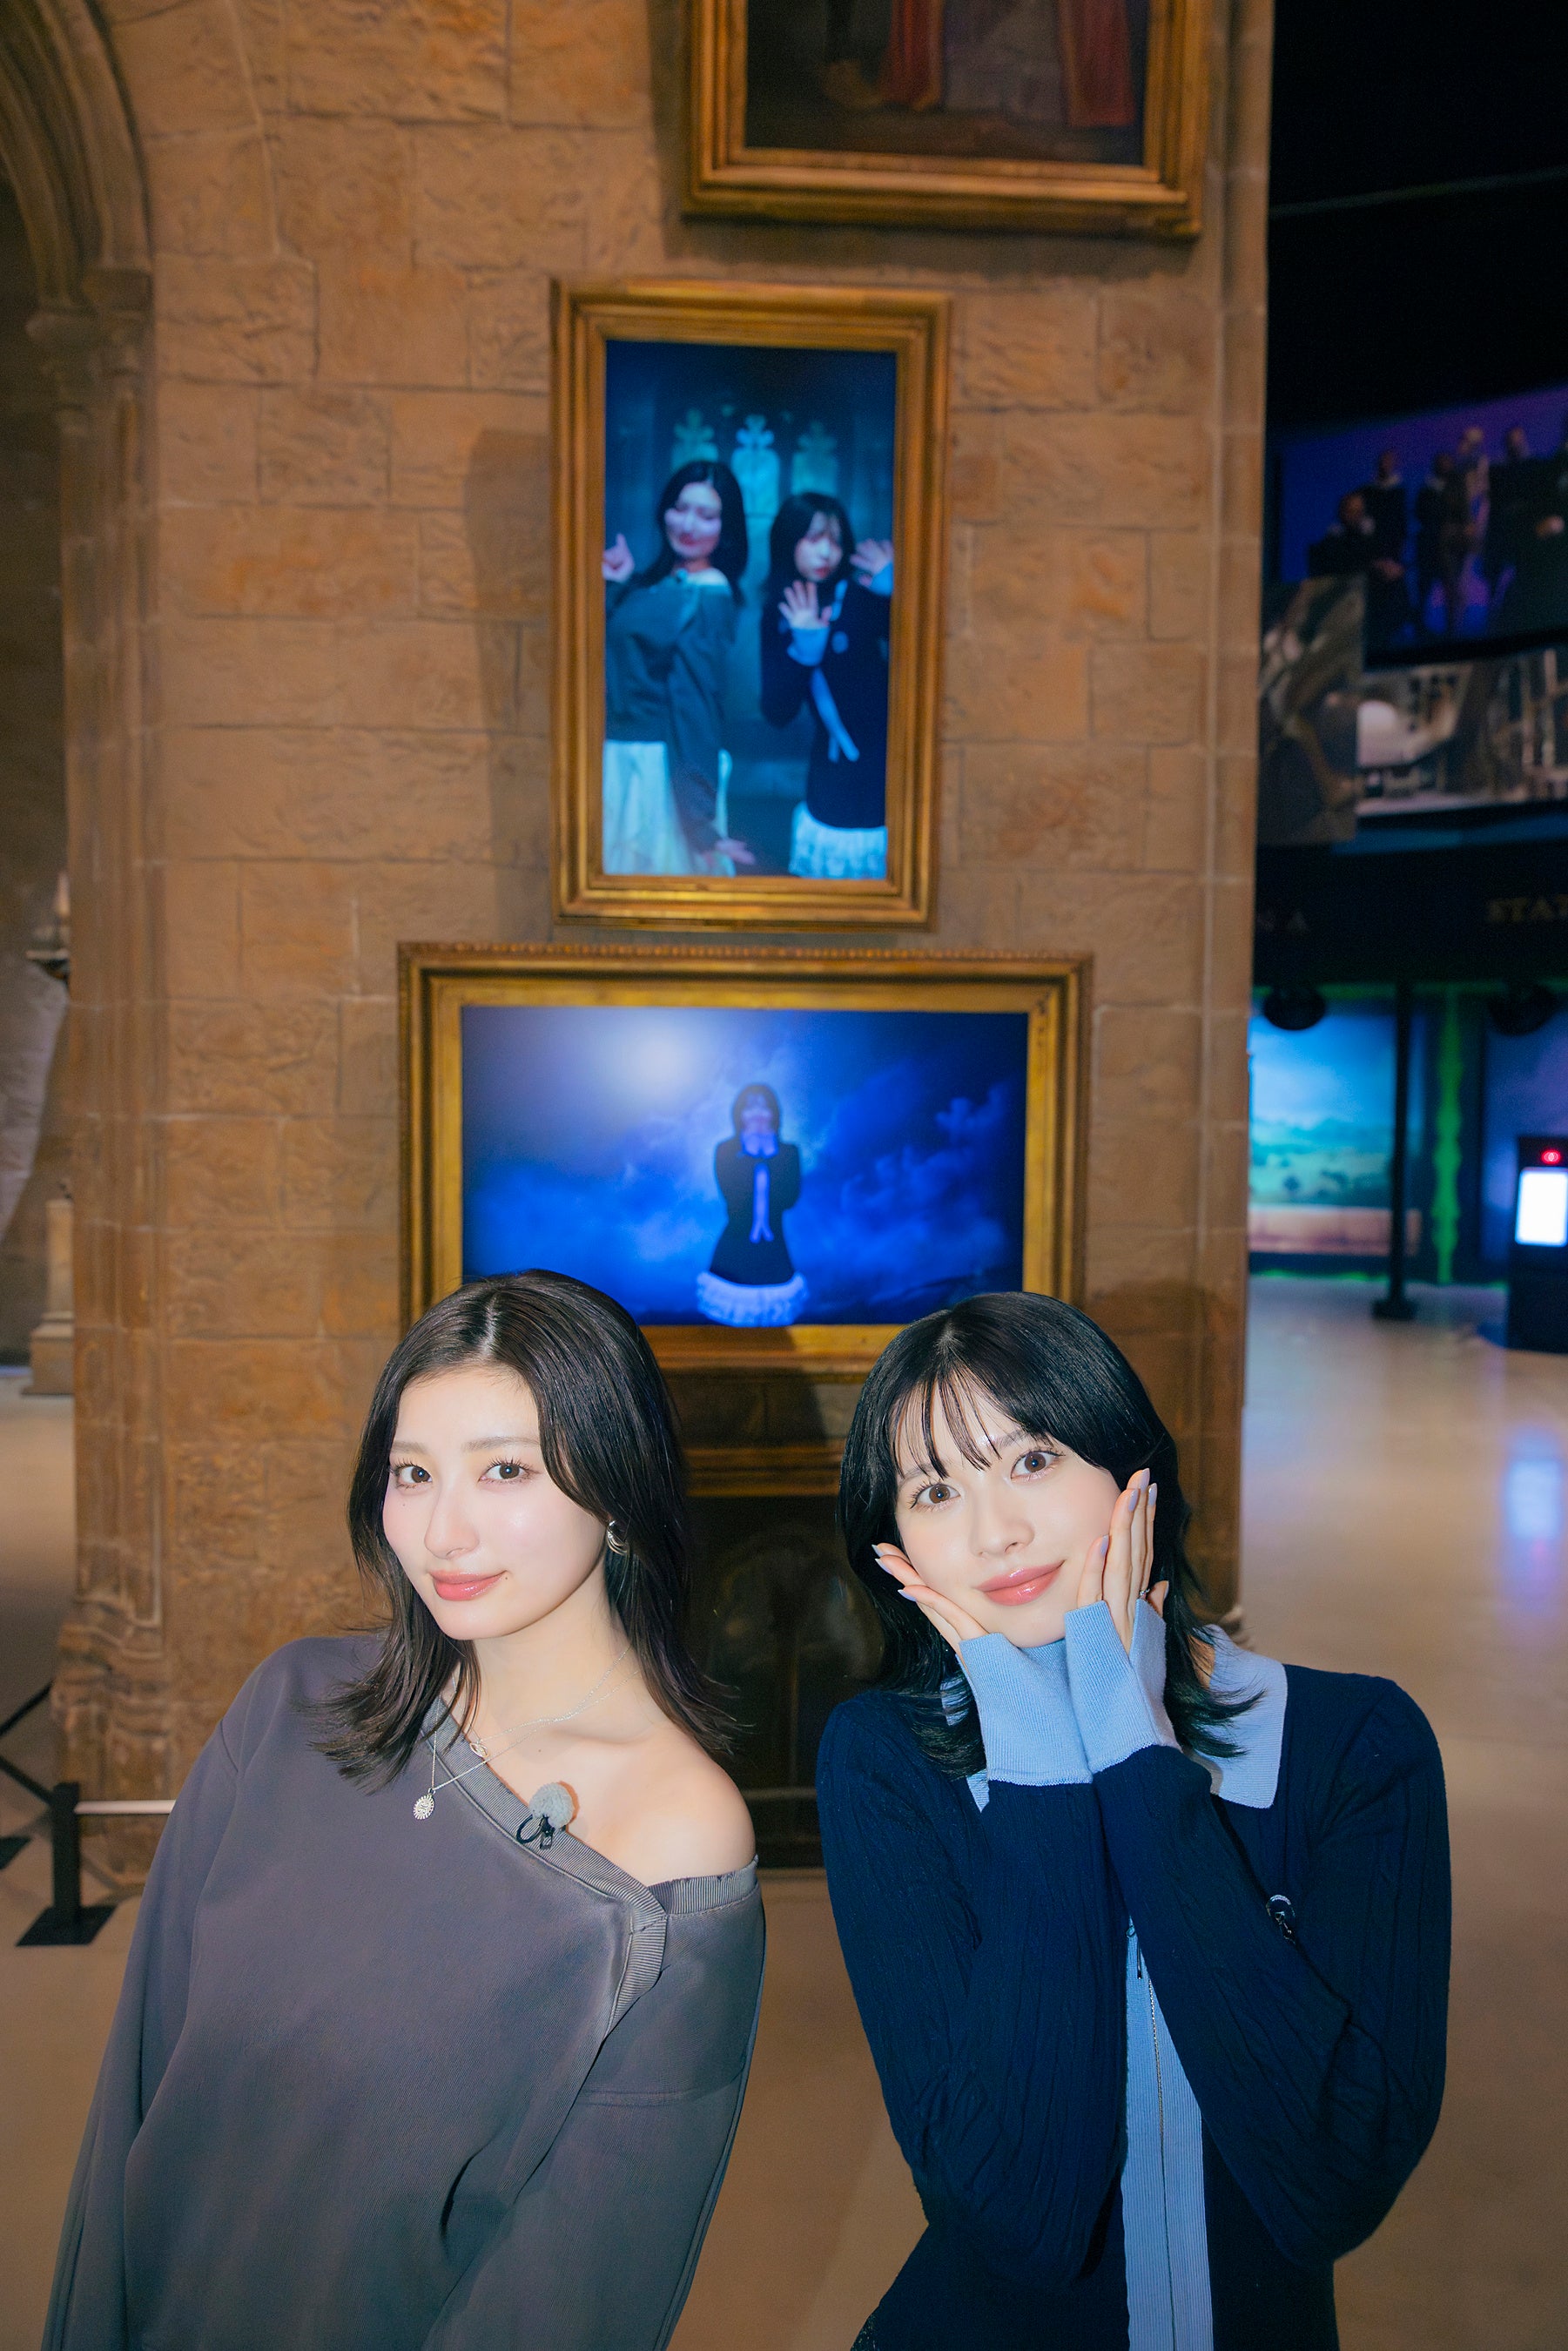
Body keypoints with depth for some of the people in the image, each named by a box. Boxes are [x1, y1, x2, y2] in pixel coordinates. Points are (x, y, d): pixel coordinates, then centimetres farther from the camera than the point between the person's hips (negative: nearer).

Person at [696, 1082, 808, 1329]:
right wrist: (753, 1156, -8)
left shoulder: (788, 1152, 6)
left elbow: (790, 1198, -8)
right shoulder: (725, 1151, 3)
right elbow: (732, 1195, -12)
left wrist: (768, 1158, -10)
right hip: (734, 1252, -1)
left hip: (773, 1253, 1)